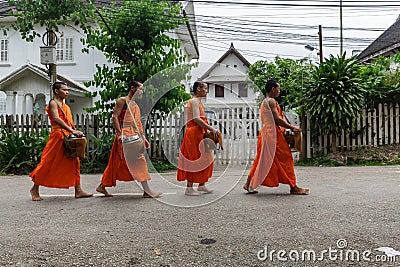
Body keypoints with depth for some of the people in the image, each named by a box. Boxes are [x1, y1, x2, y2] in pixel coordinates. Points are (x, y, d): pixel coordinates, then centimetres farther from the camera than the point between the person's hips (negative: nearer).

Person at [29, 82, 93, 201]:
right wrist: (72, 131, -28)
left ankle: (78, 191, 8)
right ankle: (35, 189, 15)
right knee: (48, 163, 0)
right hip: (57, 136, -8)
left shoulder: (65, 106, 20)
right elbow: (56, 119, -20)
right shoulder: (53, 103, -4)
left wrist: (75, 132, 2)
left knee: (74, 163, 5)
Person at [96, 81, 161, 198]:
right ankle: (147, 190, -8)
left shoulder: (135, 104, 21)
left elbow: (138, 123, 23)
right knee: (138, 160, -11)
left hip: (133, 135, 9)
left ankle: (102, 186, 21)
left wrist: (143, 137, 18)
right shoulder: (122, 101, -4)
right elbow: (115, 117, -12)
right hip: (125, 135, -9)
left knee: (117, 163, 12)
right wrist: (120, 133, -22)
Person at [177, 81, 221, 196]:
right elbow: (197, 119, -20)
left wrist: (209, 130, 10)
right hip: (194, 133, -10)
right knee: (194, 159, -8)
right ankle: (189, 188, -2)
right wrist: (212, 129, -22)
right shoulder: (195, 101, -10)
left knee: (204, 159, 12)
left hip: (199, 134, 10)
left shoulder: (198, 101, 21)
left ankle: (202, 185, 20)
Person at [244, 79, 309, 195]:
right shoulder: (271, 101, -11)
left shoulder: (265, 102, 20)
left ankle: (249, 184, 13)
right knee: (285, 158, -1)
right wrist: (292, 127, -8)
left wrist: (289, 127, 13)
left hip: (266, 133, 10)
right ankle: (293, 187, 6)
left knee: (262, 160, 11)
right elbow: (277, 119, -18)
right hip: (272, 133, -10)